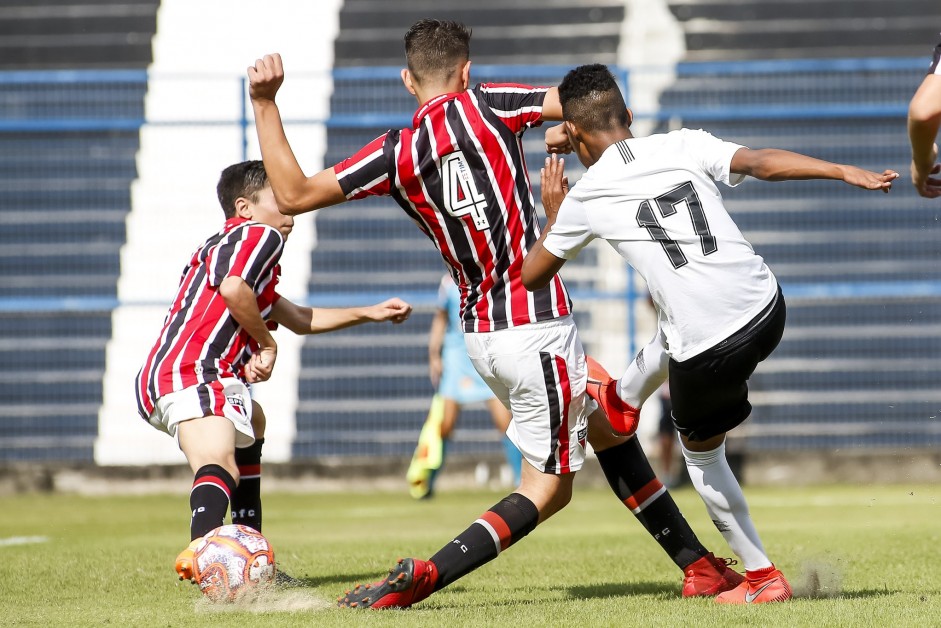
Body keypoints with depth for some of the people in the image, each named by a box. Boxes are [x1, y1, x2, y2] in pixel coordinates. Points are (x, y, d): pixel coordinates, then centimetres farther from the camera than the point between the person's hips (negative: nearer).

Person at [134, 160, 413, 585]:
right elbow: (232, 290, -21)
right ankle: (201, 550, -64)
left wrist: (369, 313, 41)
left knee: (252, 425, 35)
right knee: (219, 466, -33)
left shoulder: (223, 244, 33)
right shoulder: (260, 235, 3)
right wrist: (267, 343, -5)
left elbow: (300, 320, 38)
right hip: (196, 375, -10)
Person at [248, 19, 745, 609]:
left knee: (610, 432, 20)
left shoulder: (396, 153, -1)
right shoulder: (484, 105, -10)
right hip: (537, 325, -6)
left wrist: (266, 104, 2)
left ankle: (699, 565, 25)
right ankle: (421, 578, -12)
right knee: (546, 488, 1)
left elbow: (293, 194, -3)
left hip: (483, 334, 6)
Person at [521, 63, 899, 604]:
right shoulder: (683, 146, 4)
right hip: (767, 311, 4)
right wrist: (847, 172, -12)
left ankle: (763, 577, 27)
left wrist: (553, 215, 29)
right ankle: (623, 402, 65)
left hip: (708, 350, -4)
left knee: (702, 455, 23)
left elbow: (532, 277, 13)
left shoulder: (584, 200, 1)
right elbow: (763, 162, -11)